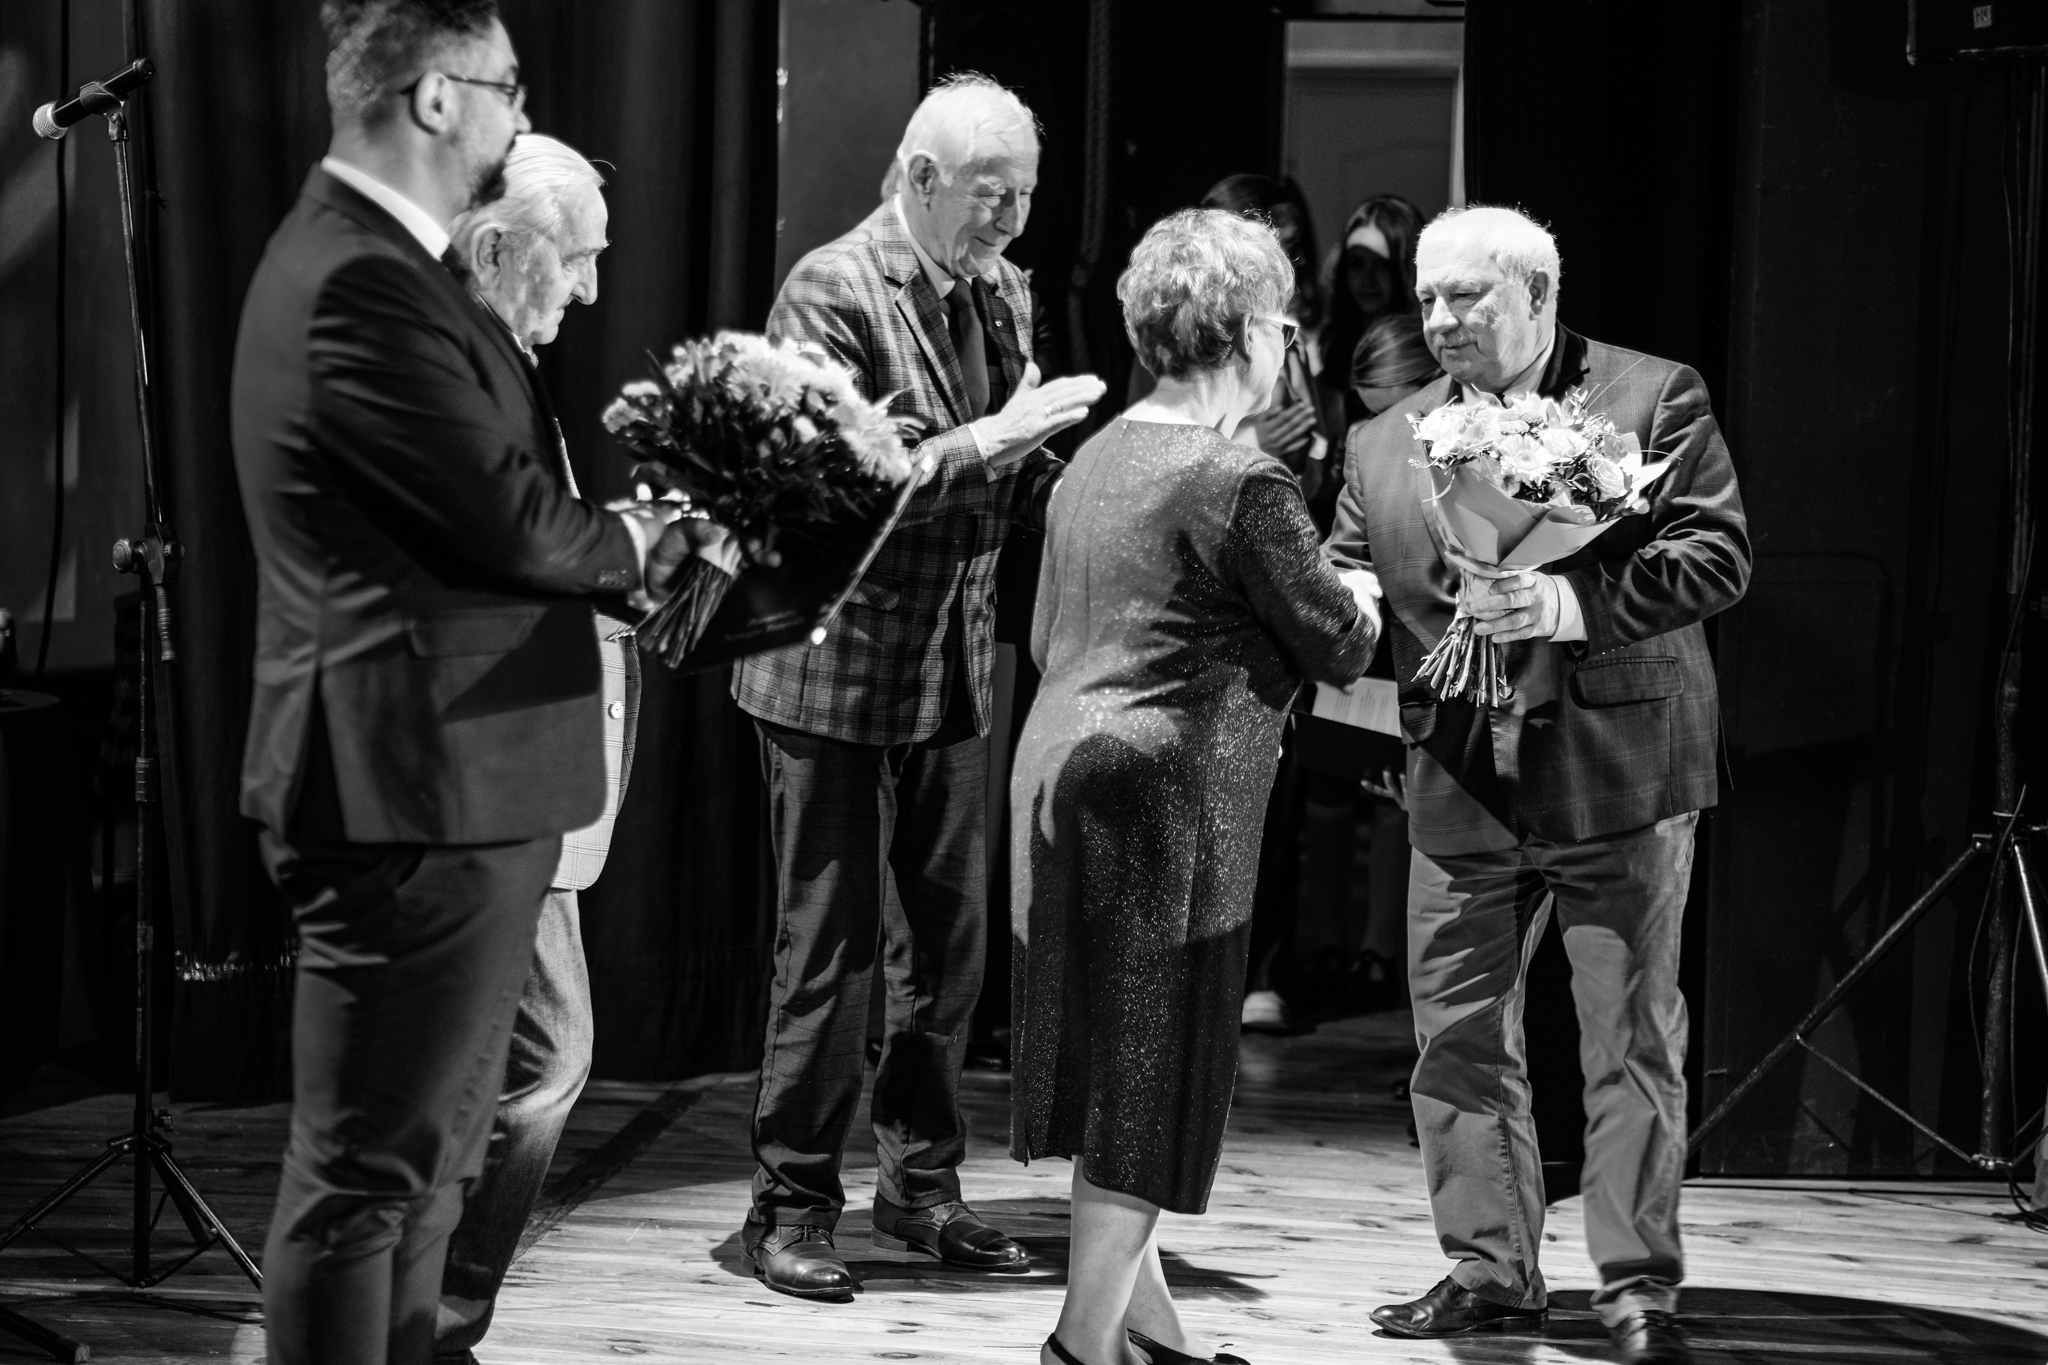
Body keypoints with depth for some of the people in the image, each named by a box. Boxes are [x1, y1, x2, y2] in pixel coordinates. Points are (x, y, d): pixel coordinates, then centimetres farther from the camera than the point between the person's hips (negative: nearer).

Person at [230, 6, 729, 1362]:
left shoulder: (374, 264, 14)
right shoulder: (360, 285, -20)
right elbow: (516, 522, -21)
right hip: (417, 794, -11)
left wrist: (627, 547, 3)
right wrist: (644, 542, -2)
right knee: (368, 1171, -4)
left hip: (455, 791, 11)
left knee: (430, 1157, 19)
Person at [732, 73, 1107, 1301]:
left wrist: (1061, 452, -9)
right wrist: (987, 438, -27)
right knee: (830, 943, -1)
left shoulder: (1003, 295, 7)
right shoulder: (832, 293, -14)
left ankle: (922, 1181, 23)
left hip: (956, 663, 7)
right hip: (841, 668, -7)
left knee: (951, 934, 11)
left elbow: (1007, 491, 11)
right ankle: (795, 1204, 8)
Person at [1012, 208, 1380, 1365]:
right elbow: (1338, 646, -7)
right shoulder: (1241, 482, -14)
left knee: (1114, 1064, 16)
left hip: (1062, 774, 9)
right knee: (1154, 1066, -1)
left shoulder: (1096, 460, 12)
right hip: (1169, 795, -9)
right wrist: (1359, 602, 15)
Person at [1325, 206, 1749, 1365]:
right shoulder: (1387, 444, 12)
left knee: (1632, 1039, -1)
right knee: (1459, 1036, 7)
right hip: (1461, 787, 5)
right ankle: (1490, 1270, 19)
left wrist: (1580, 604, -22)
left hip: (1618, 770, -5)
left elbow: (1719, 554, -10)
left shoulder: (1654, 400, -2)